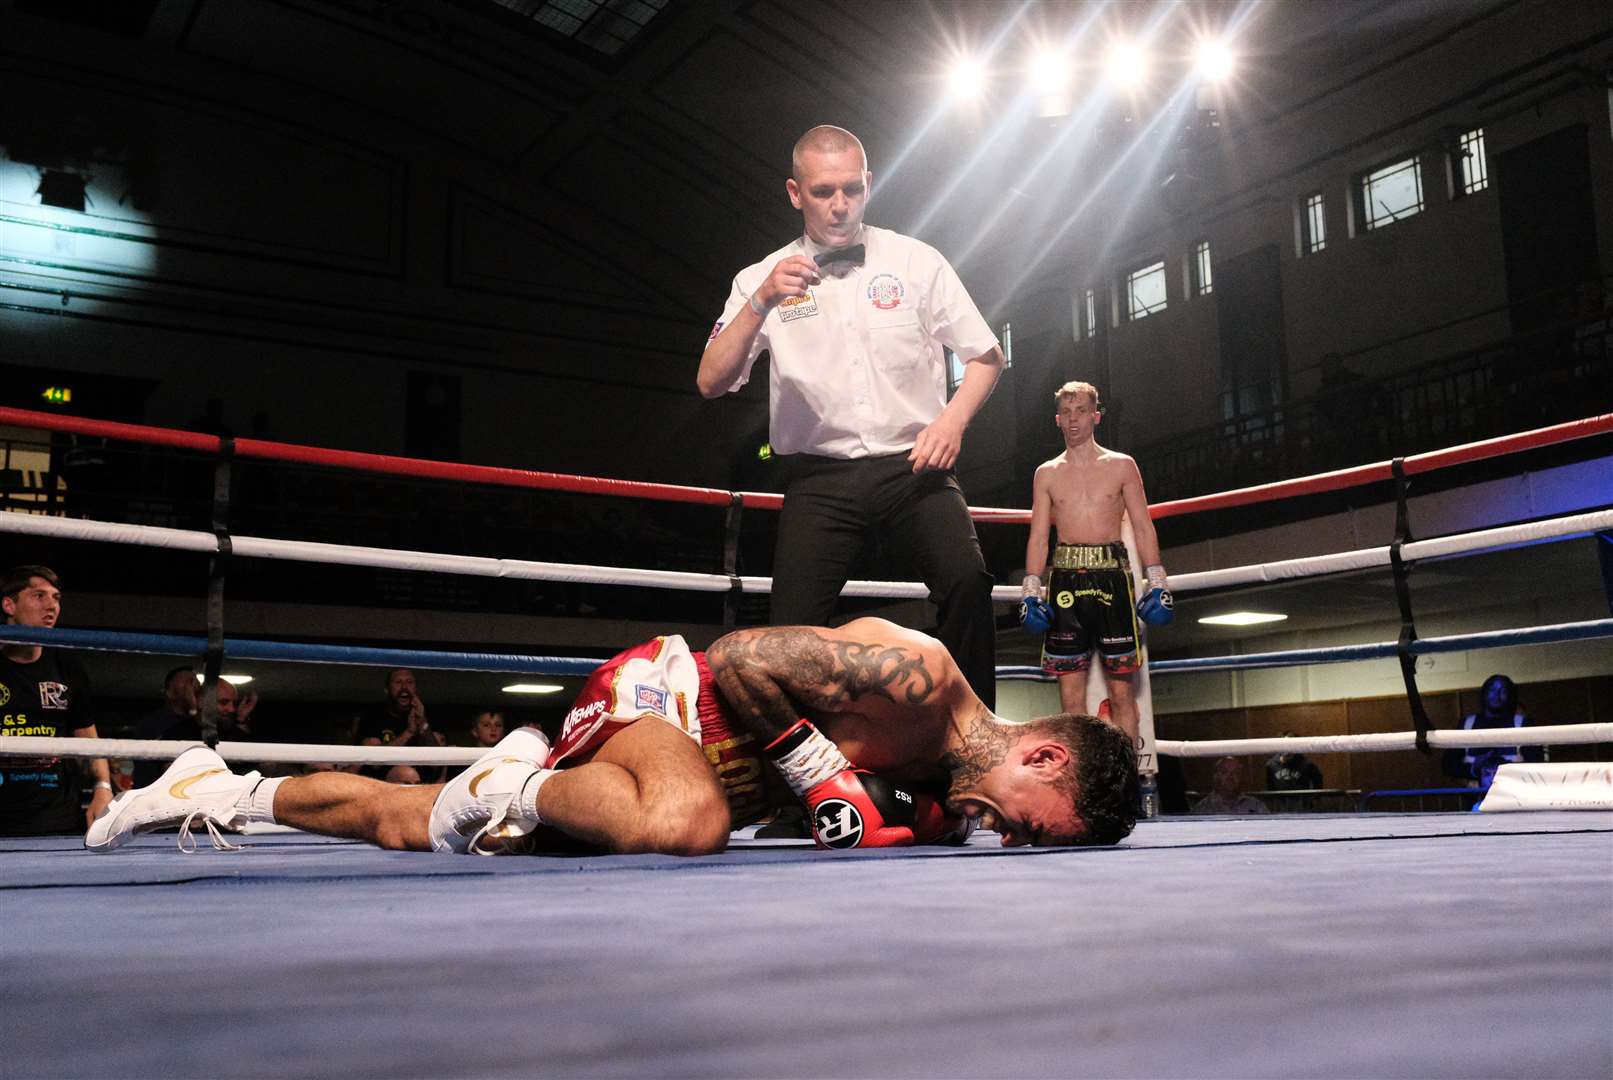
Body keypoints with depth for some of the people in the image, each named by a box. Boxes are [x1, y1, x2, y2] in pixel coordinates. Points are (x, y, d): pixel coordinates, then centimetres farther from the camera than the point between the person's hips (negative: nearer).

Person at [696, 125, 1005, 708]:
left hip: (912, 465, 0)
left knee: (967, 580, -26)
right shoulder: (763, 279, 7)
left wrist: (953, 419, -8)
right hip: (819, 476, 1)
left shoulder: (916, 261, 7)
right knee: (792, 629, -12)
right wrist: (762, 303, -18)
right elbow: (711, 381, -4)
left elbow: (986, 356, 11)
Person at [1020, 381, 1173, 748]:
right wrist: (1031, 589, 0)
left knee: (1122, 688, -2)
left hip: (1111, 576, -1)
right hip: (1065, 580, 1)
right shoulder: (1047, 473, 13)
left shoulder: (1121, 466, 9)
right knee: (1070, 691, -1)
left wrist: (1157, 583, -3)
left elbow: (1143, 528, 6)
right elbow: (1038, 536, 10)